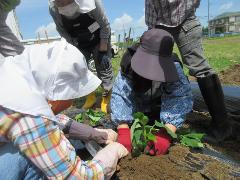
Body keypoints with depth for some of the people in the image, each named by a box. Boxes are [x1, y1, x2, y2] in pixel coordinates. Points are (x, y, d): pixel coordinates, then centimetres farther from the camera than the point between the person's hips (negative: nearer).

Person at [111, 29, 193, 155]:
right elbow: (119, 94, -38)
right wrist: (123, 131, -48)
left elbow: (181, 97, -42)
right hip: (137, 106, 0)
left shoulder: (174, 67, -34)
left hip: (159, 105, 0)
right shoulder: (130, 64, -34)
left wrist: (166, 133, -53)